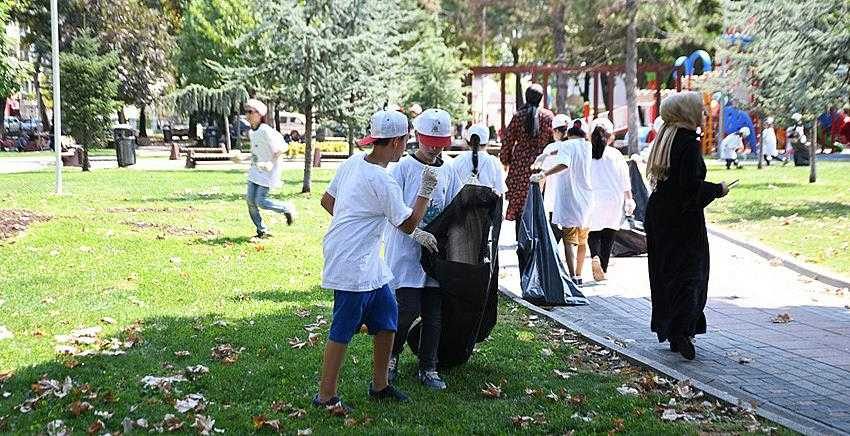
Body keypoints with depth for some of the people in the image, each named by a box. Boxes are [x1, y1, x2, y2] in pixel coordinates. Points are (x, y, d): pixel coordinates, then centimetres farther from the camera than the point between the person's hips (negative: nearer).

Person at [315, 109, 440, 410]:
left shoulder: (353, 162, 5)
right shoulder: (383, 182, -21)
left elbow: (327, 200, 15)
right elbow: (408, 225, -11)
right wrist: (426, 190, -6)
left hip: (367, 263, 10)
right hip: (352, 264, -10)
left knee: (387, 315, 17)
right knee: (343, 331, -1)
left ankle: (379, 385, 28)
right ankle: (325, 396, 9)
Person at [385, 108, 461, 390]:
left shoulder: (447, 171, 10)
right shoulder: (403, 167, -5)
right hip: (406, 252, -5)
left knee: (433, 312, 6)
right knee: (409, 308, -10)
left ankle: (428, 368, 17)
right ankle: (392, 356, 16)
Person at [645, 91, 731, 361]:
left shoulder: (664, 139, 10)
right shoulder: (689, 142, -16)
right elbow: (692, 185, -22)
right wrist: (717, 190, -6)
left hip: (659, 215, 8)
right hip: (684, 218, -8)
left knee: (666, 271, 14)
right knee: (689, 272, -3)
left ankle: (666, 327, 20)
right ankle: (681, 331, -13)